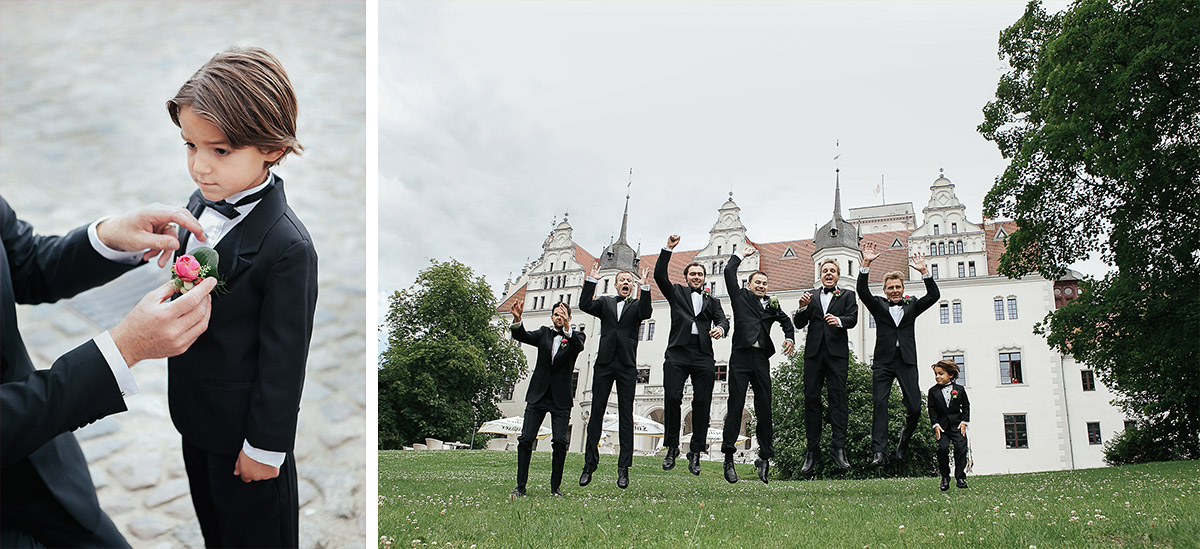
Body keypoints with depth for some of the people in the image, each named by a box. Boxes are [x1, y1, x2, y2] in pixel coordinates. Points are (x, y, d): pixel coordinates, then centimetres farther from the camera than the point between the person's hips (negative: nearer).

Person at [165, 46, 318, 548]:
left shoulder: (286, 247, -29)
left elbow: (283, 362, -22)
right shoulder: (202, 202, -4)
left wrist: (265, 447, -15)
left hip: (243, 429, -7)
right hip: (193, 413, 8)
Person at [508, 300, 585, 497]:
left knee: (560, 442, -10)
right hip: (538, 396, 2)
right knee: (526, 439, -4)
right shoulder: (544, 333, 12)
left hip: (561, 399, -2)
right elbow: (521, 336, -2)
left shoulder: (576, 336, 4)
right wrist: (517, 320, -24)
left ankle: (555, 487, 2)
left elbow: (578, 346, -20)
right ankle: (520, 486, 3)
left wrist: (567, 327, -38)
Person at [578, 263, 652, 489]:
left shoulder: (636, 305, 12)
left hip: (627, 365, -1)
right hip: (604, 363, 1)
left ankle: (624, 468, 0)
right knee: (596, 411, 0)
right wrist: (591, 281, -6)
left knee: (626, 415, -2)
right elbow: (585, 305, -1)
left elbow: (645, 314, -9)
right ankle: (590, 464, 6)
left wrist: (644, 287, -17)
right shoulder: (605, 302, 15)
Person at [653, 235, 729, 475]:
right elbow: (659, 275, 5)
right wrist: (668, 249, -1)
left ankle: (696, 452, 1)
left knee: (702, 403, -4)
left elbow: (722, 320, 9)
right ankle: (672, 448, 2)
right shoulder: (677, 292, 18)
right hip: (677, 352, -1)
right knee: (672, 398, -9)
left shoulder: (712, 301, 22)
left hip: (703, 356, 1)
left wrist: (720, 328, -15)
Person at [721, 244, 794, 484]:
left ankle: (765, 457, 8)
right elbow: (729, 272, 9)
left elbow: (786, 321, 28)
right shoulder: (740, 296, 12)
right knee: (736, 405, -7)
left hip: (761, 359, 3)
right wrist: (741, 255, 19)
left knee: (764, 408, 1)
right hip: (741, 357, -3)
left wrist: (789, 338, 10)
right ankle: (728, 457, -6)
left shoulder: (772, 303, 20)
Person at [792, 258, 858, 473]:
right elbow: (799, 324, 12)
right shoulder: (811, 295, 18)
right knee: (811, 398, -1)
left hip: (837, 352, -2)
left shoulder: (847, 295, 14)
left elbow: (853, 319, -2)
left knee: (838, 397, -8)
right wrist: (803, 307, -8)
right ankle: (812, 451, 2)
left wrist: (839, 321, -24)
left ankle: (838, 448, -10)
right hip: (814, 352, 2)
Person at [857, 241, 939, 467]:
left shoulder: (912, 305, 15)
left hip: (906, 362, 1)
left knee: (914, 408, -3)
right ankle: (880, 452, -13)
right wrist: (866, 265, -14)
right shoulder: (879, 305, 11)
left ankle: (903, 442, 24)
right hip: (883, 362, -1)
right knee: (879, 404, -10)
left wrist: (924, 271, -9)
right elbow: (863, 291, -4)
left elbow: (934, 296, 3)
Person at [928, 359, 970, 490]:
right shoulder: (933, 391, 1)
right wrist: (935, 425, -7)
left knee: (961, 447, -9)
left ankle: (960, 477, 1)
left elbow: (966, 406, 8)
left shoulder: (959, 389, 2)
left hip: (957, 424, 0)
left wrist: (964, 422, -1)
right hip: (941, 425, 0)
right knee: (943, 448, -12)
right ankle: (945, 477, 3)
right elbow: (932, 409, 1)